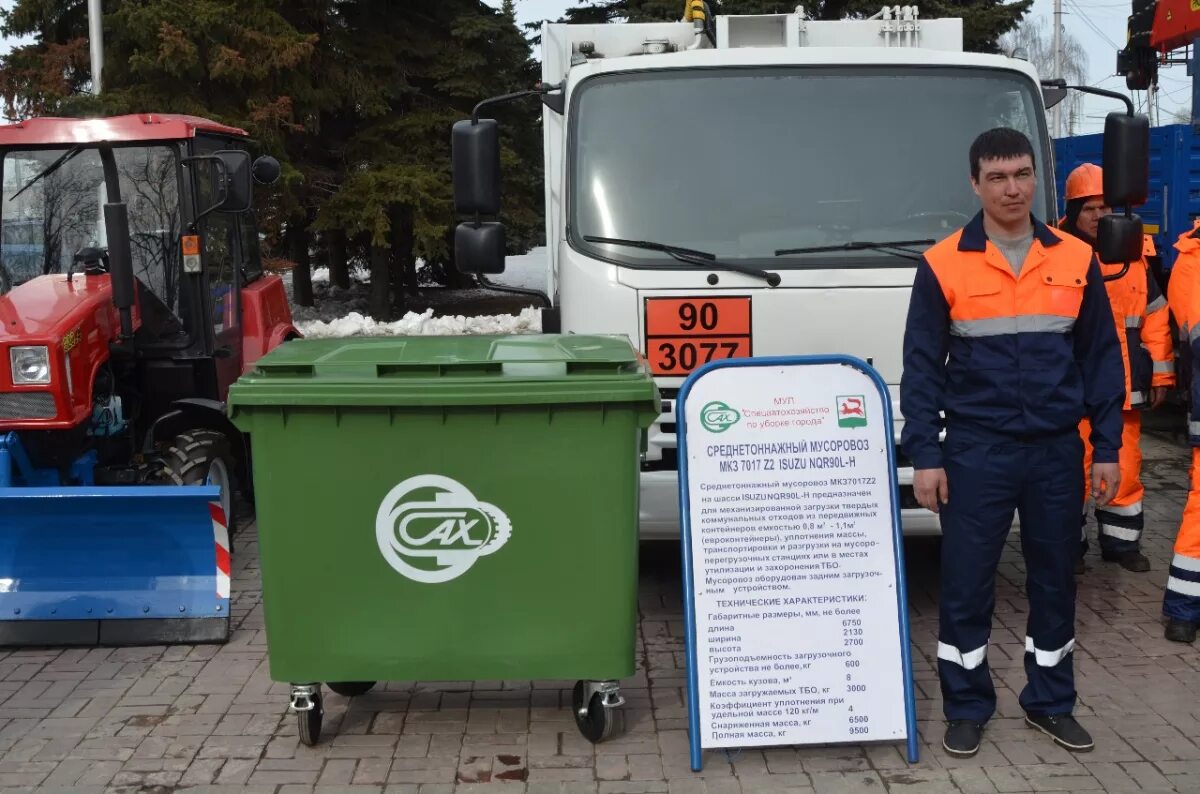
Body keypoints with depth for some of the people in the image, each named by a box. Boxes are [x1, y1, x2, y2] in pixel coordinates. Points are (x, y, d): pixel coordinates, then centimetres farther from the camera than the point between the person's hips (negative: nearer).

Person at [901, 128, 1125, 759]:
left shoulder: (1077, 260, 3)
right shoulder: (942, 265, -4)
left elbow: (1101, 357, 6)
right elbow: (922, 366, -3)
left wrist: (1107, 449, 2)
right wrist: (924, 455, -8)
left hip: (1057, 450, 3)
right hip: (976, 450, -2)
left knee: (1054, 579, 12)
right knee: (965, 583, 3)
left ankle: (1050, 702, 28)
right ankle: (966, 707, 19)